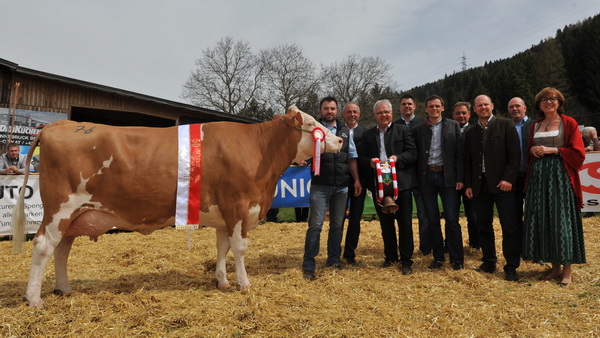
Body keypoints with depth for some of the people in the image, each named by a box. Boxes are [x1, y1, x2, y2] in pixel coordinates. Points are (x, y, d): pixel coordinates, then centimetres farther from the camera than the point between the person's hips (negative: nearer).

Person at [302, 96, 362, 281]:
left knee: (337, 224, 12)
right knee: (315, 225, -4)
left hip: (341, 186, 4)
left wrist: (357, 180, 8)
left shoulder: (345, 131, 13)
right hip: (320, 185, -4)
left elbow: (352, 157, 15)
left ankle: (334, 259, 26)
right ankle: (308, 265, 4)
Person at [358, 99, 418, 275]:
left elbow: (413, 153, -3)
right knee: (385, 223, 13)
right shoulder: (367, 135, 11)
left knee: (405, 223, 1)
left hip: (401, 183, -3)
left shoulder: (403, 130, 3)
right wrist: (370, 162, -14)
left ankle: (406, 260, 12)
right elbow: (361, 158, 7)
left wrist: (398, 158, -20)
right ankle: (390, 257, 27)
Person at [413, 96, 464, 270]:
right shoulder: (418, 130, 7)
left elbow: (459, 153, 0)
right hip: (427, 177, 2)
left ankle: (457, 259, 10)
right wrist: (416, 181, 0)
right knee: (432, 220, 7)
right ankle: (438, 256, 20)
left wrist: (460, 178, -6)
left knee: (451, 219, -2)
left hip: (447, 176, -2)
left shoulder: (453, 126, 4)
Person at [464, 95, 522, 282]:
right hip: (479, 185, 4)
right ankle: (489, 262, 21)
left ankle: (511, 267, 6)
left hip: (502, 183, -4)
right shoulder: (470, 133, 14)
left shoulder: (506, 125, 2)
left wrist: (508, 179, -13)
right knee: (483, 226, 9)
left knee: (510, 227, -3)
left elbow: (514, 154, -4)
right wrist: (468, 185, 7)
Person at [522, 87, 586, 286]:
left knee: (562, 220, -3)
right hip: (538, 176, 4)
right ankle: (555, 266, 15)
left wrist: (552, 150, -12)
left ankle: (567, 269, 8)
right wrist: (533, 150, -2)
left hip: (560, 176, -4)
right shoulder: (535, 126, 14)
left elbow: (578, 152, -4)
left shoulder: (569, 123, 2)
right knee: (544, 220, 4)